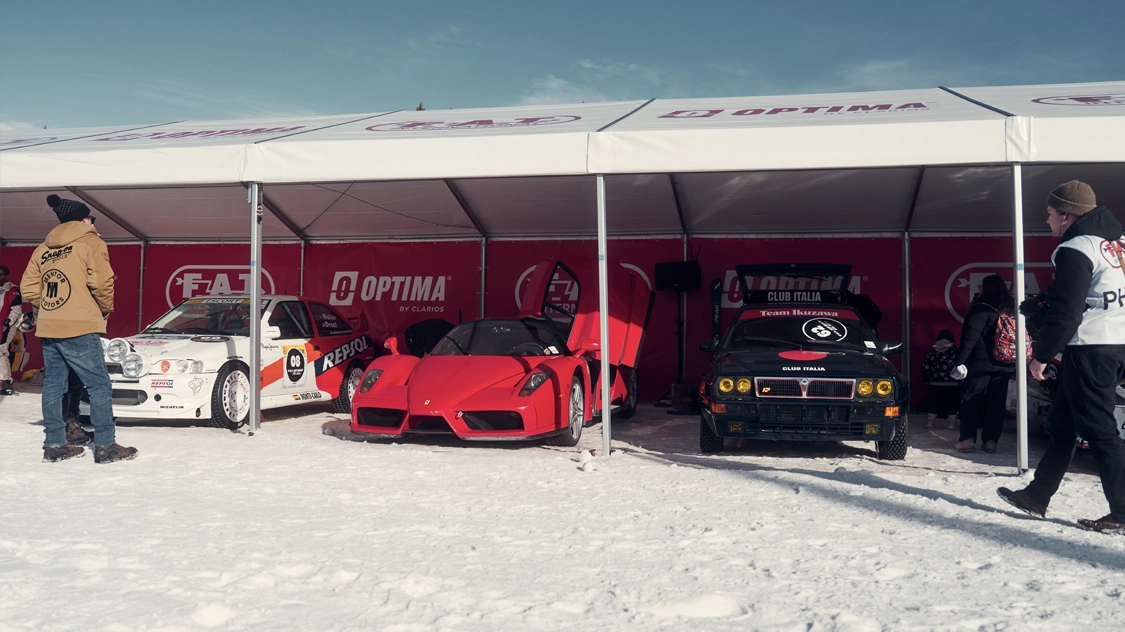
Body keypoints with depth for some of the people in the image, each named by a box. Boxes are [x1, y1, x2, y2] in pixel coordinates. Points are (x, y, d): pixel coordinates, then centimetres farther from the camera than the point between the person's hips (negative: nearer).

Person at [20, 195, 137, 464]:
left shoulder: (43, 249, 15)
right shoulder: (91, 242, -3)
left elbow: (28, 288, 11)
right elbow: (101, 282, -14)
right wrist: (106, 309, 2)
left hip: (48, 328, 7)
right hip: (79, 329, -7)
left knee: (53, 385, 11)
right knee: (99, 385, -3)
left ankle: (54, 444, 14)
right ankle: (105, 446, -5)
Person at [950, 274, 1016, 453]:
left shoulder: (982, 308, -12)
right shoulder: (1010, 308, 12)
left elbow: (970, 337, -18)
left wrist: (961, 361, -19)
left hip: (981, 363, -6)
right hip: (1004, 365, 6)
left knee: (970, 400, 2)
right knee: (996, 402, 8)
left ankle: (968, 439, -1)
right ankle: (990, 440, 7)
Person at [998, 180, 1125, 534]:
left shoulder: (1076, 249, -13)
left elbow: (1065, 312, -17)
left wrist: (1041, 355, -8)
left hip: (1090, 349, -10)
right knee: (1061, 425, 15)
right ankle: (1036, 498, 22)